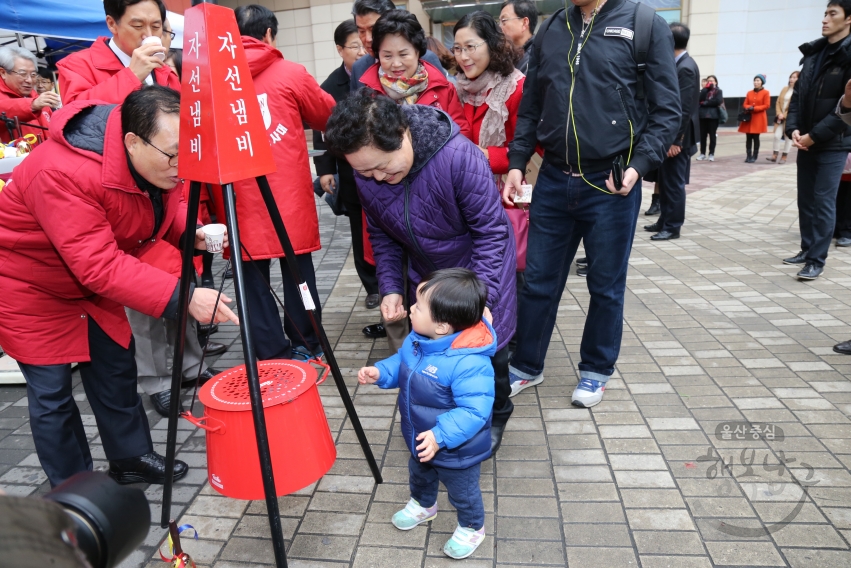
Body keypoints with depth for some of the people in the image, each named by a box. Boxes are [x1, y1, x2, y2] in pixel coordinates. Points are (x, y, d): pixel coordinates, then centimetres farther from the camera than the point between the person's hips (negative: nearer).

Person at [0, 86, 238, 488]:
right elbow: (102, 266, -41)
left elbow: (166, 209, 0)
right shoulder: (63, 174, -37)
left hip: (90, 281, 7)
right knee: (52, 391, -1)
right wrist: (182, 297, -48)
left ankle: (132, 460, 29)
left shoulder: (158, 160, -14)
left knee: (115, 367, 11)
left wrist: (194, 232, -23)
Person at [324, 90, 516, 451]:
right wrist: (390, 288, -11)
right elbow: (381, 235, -1)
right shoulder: (367, 171, -16)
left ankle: (494, 417, 33)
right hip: (425, 275, 5)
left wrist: (483, 297, -29)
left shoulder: (459, 156, -33)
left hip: (479, 267, -4)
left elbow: (492, 231, -25)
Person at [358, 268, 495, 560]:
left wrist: (440, 435, -45)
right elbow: (401, 363, 6)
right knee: (419, 474, 36)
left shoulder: (469, 363, -41)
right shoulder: (417, 340, -14)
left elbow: (473, 411, -39)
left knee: (463, 492, 22)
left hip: (456, 451, -8)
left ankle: (471, 528, 52)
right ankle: (422, 505, 67)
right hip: (421, 440, 8)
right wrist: (380, 372, -11)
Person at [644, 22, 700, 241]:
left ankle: (673, 227, 8)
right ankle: (665, 221, 25)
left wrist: (675, 140, -21)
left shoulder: (686, 68, -17)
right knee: (664, 181, 15)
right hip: (671, 134, 9)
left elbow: (684, 109, -21)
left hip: (677, 137, -9)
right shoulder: (680, 64, 12)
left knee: (674, 183, -1)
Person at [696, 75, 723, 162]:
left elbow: (718, 101, -12)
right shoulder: (703, 90, 13)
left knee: (712, 135, 1)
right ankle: (703, 153, 12)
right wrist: (706, 88, -8)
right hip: (703, 115, 3)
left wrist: (705, 103, -9)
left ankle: (711, 154, 5)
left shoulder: (718, 91, 4)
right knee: (702, 135, 4)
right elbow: (700, 99, -7)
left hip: (713, 115, -3)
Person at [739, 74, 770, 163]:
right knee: (748, 137, 0)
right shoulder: (749, 93, 12)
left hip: (759, 118, -4)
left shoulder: (765, 92, 1)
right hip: (749, 117, 4)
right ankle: (749, 156, 5)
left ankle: (754, 157, 3)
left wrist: (754, 108, -15)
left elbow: (766, 105, -6)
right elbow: (745, 104, 12)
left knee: (756, 137, -4)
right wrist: (748, 108, -11)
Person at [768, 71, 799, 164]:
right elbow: (778, 102, 10)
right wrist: (779, 113, -4)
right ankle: (775, 156, 2)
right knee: (777, 135, -3)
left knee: (788, 137, 4)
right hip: (780, 117, 4)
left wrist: (785, 115, -13)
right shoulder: (785, 89, 12)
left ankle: (784, 157, 9)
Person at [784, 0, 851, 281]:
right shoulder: (812, 53, 11)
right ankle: (808, 249, 22)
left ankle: (817, 260, 0)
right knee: (805, 199, 11)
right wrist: (793, 128, -5)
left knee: (823, 201, -5)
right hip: (806, 141, 6)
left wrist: (815, 135, -16)